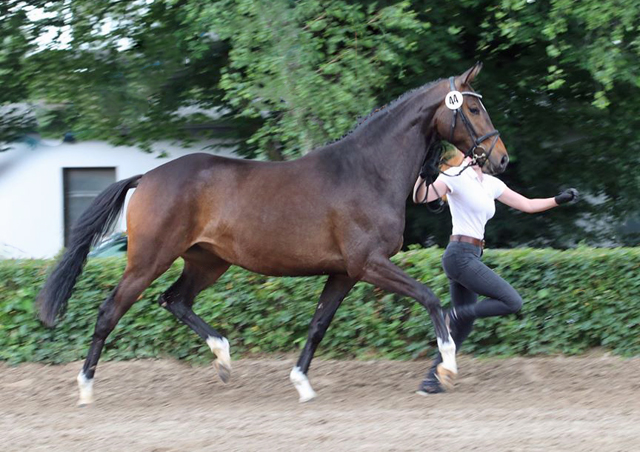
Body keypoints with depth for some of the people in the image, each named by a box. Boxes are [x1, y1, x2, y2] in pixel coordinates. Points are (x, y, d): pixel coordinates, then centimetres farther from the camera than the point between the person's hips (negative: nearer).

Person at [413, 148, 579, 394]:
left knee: (464, 324, 9)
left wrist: (558, 200, 9)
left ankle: (432, 379, 11)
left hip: (471, 258, 9)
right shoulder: (456, 176, -9)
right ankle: (453, 316, -6)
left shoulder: (491, 184, 15)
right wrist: (422, 175, -41)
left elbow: (527, 205, 20)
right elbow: (420, 197, -21)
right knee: (513, 302, -12)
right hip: (460, 256, -9)